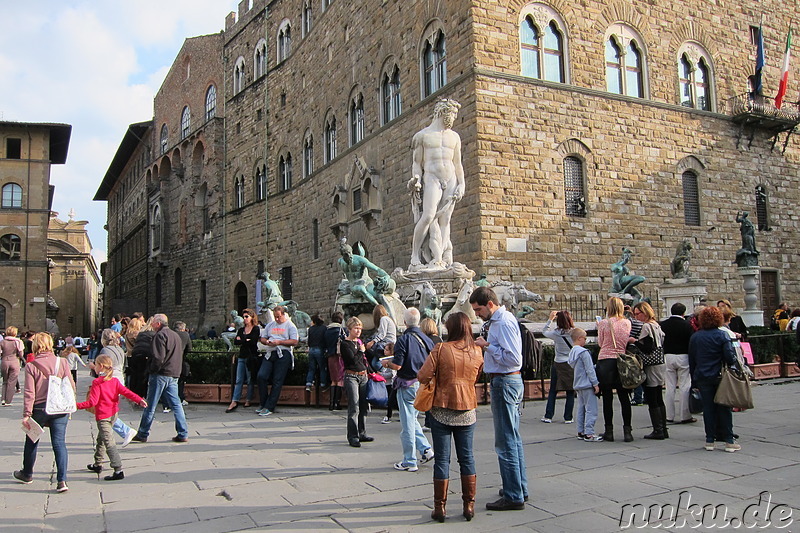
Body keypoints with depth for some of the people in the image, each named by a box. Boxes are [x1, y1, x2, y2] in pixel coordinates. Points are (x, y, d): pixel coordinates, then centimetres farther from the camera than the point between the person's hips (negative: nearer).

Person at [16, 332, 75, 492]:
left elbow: (29, 393, -11)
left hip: (40, 408, -1)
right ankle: (62, 480, -5)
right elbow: (72, 386, 1)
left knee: (32, 441, 20)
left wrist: (26, 414, -6)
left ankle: (27, 474, 40)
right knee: (59, 443, 3)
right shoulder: (61, 363, -3)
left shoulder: (31, 366, -8)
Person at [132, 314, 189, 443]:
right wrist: (176, 371, 17)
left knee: (150, 406, 2)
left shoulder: (160, 335, -10)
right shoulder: (176, 335, 17)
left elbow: (158, 357, -20)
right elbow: (180, 356, 20)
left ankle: (142, 435, 10)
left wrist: (152, 369, -7)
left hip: (160, 374, -7)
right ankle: (183, 434, 4)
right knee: (176, 405, 7)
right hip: (174, 375, 8)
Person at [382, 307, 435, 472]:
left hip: (407, 385, -6)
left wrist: (387, 363, 2)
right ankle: (426, 449, 14)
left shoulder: (403, 340, -15)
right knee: (412, 419, 22)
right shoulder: (427, 339, 2)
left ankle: (409, 462, 10)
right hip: (423, 384, 6)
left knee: (407, 423, 3)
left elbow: (397, 365, -19)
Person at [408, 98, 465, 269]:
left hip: (451, 180, 4)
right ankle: (415, 256, -15)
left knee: (445, 219, -4)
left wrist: (461, 184, 7)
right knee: (428, 216, -20)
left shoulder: (454, 137, 18)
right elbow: (416, 163, 5)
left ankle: (440, 259, -8)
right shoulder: (422, 135, 8)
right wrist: (416, 181, -9)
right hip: (431, 178, -4)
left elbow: (458, 164, 18)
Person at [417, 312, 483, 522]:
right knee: (467, 458, 13)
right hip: (467, 412, 3)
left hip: (442, 411, -3)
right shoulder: (477, 352, -1)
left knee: (442, 459, 5)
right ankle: (469, 505, 18)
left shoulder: (441, 349, -13)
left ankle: (440, 507, 11)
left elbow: (423, 376, -14)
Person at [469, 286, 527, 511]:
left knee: (506, 442, -5)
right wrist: (487, 347, 7)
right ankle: (520, 488, 29)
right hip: (510, 381, 11)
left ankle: (513, 497, 3)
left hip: (504, 383, -11)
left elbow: (513, 358, -25)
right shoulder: (499, 320, 14)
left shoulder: (504, 322, -18)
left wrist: (488, 346, -19)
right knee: (513, 438, 18)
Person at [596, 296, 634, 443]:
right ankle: (627, 430, 8)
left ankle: (609, 431, 8)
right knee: (624, 397, 7)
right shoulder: (627, 323, 2)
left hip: (605, 361, -3)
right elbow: (629, 342, 9)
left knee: (607, 398, 3)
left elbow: (600, 343, 1)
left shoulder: (603, 323, -7)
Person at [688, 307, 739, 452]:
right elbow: (730, 357, -15)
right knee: (724, 408, 5)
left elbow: (691, 360, 8)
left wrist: (694, 380, 16)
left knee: (708, 408, 7)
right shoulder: (722, 335, -8)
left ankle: (710, 441, 9)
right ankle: (729, 441, 8)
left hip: (702, 378, 3)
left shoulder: (694, 337, 4)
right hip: (720, 376, -2)